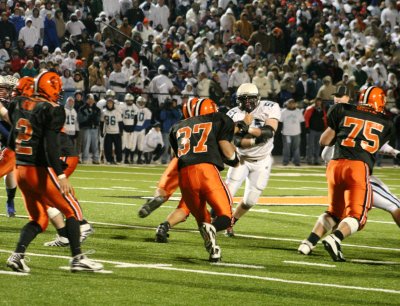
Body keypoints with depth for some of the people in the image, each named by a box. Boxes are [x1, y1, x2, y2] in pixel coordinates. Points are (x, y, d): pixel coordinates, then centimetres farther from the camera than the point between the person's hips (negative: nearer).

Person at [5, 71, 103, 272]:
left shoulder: (19, 105, 9)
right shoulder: (52, 111, -12)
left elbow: (12, 142, 20)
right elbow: (50, 146, -21)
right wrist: (61, 176, -24)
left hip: (21, 170, 7)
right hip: (40, 171, -7)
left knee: (39, 218, 17)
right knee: (72, 211, 7)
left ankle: (17, 255, -1)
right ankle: (77, 258, 4)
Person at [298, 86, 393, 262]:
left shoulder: (343, 111, 14)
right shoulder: (385, 124, 16)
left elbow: (324, 141, 17)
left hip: (335, 165, 3)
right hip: (359, 167, -3)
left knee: (334, 212, 20)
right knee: (356, 217, -1)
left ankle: (309, 242, 5)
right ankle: (334, 239, -28)